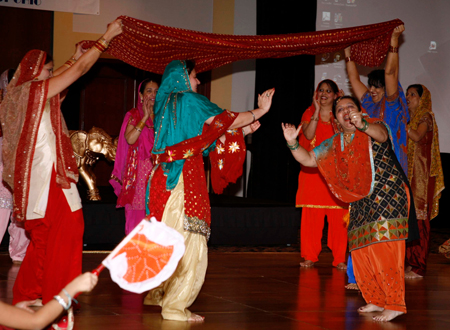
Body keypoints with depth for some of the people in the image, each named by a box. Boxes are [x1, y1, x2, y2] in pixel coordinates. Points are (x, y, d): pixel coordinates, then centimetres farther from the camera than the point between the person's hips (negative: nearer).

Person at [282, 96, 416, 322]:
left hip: (388, 195, -7)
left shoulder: (373, 127, -5)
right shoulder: (335, 144, 14)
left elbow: (381, 135, -28)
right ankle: (377, 300, 18)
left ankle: (395, 303, -17)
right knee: (360, 249, 5)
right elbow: (308, 160, 15)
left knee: (384, 248, -18)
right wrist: (292, 143, -5)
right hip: (361, 201, 7)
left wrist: (362, 125, -50)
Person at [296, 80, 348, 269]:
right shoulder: (309, 113, 8)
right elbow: (309, 135, -11)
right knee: (311, 215, -3)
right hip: (312, 171, 0)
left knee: (338, 216, -4)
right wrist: (317, 110, -11)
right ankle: (310, 256, 4)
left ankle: (339, 258, 2)